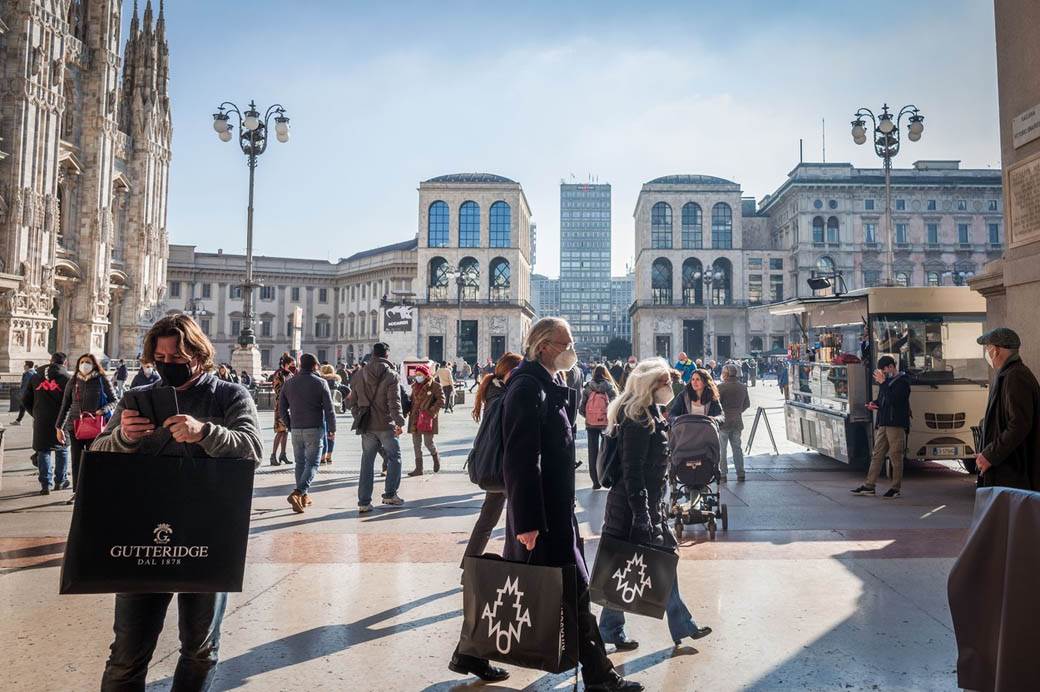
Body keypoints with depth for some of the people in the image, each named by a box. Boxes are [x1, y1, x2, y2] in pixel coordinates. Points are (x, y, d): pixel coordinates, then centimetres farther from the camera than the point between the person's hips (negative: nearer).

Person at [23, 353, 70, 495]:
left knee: (43, 451, 9)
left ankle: (45, 484, 4)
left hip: (41, 422, 2)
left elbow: (25, 401, 11)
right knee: (62, 450, 14)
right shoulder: (67, 378, -6)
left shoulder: (35, 377, 8)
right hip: (60, 421, -2)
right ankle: (60, 481, 20)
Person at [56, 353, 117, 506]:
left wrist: (102, 410, -16)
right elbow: (65, 405, 13)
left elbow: (114, 401, 3)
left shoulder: (102, 381, 0)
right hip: (74, 425, 3)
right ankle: (76, 492, 14)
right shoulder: (73, 381, 8)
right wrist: (59, 427, 11)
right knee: (76, 460, 6)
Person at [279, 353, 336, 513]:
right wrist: (332, 429, 2)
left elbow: (282, 409, 10)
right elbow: (329, 409, -7)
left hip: (296, 429, 4)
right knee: (312, 463, -1)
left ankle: (303, 497, 21)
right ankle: (298, 493, -20)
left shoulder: (289, 383, 7)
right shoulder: (320, 383, -5)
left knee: (300, 463, 16)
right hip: (315, 429, -4)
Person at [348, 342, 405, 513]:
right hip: (386, 425, -4)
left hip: (366, 426, 4)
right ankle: (390, 494, 13)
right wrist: (400, 422, -12)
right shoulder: (391, 375, -8)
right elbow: (394, 402, -15)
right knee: (394, 457, 14)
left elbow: (353, 401, 10)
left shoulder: (359, 374, 7)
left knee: (367, 462, 10)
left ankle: (364, 502, 10)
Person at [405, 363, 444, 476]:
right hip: (415, 418, 6)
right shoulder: (415, 386, 15)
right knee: (416, 443, 5)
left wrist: (431, 412, -16)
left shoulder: (435, 385, -5)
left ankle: (435, 456, 27)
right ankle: (418, 468, 12)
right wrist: (409, 411, 7)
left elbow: (441, 400, -9)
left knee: (428, 442, -6)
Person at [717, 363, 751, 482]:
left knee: (721, 449, 2)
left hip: (723, 422, -5)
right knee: (737, 447, 14)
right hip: (737, 422, 5)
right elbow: (747, 404, 13)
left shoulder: (721, 387, -14)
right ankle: (740, 473, 15)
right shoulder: (743, 387, 5)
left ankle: (723, 474, 1)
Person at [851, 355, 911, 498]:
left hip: (896, 424, -8)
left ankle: (895, 488, 5)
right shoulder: (887, 380, 17)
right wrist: (874, 403, 6)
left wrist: (882, 383, -17)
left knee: (896, 456, -2)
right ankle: (869, 486, 10)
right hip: (882, 423, 8)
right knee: (877, 454, 7)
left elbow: (893, 399, -21)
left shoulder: (902, 381, -7)